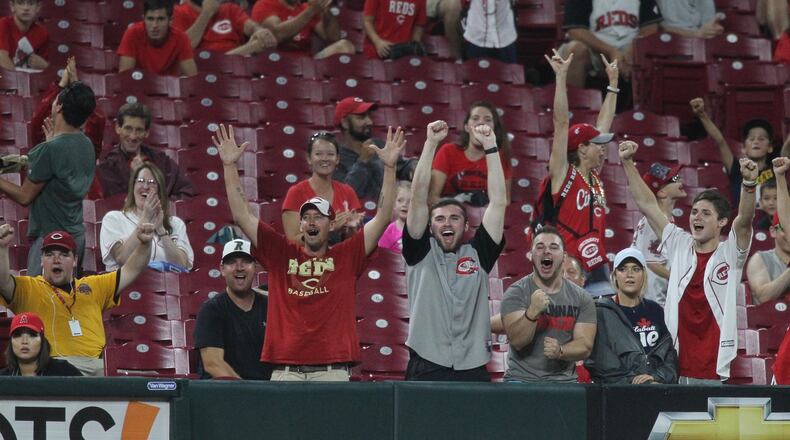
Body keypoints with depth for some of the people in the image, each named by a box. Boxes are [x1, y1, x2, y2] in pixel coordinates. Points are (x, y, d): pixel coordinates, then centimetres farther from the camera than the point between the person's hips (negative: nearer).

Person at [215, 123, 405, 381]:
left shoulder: (346, 257, 11)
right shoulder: (281, 254, 13)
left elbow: (382, 218, 7)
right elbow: (242, 216, 11)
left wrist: (389, 168, 1)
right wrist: (230, 166, 6)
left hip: (333, 370, -1)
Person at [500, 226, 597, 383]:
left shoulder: (581, 298, 5)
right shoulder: (516, 293, -2)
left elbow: (585, 346, 0)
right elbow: (517, 341, -13)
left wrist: (560, 351, -20)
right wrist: (532, 312, -31)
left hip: (564, 381, 2)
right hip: (521, 379, -2)